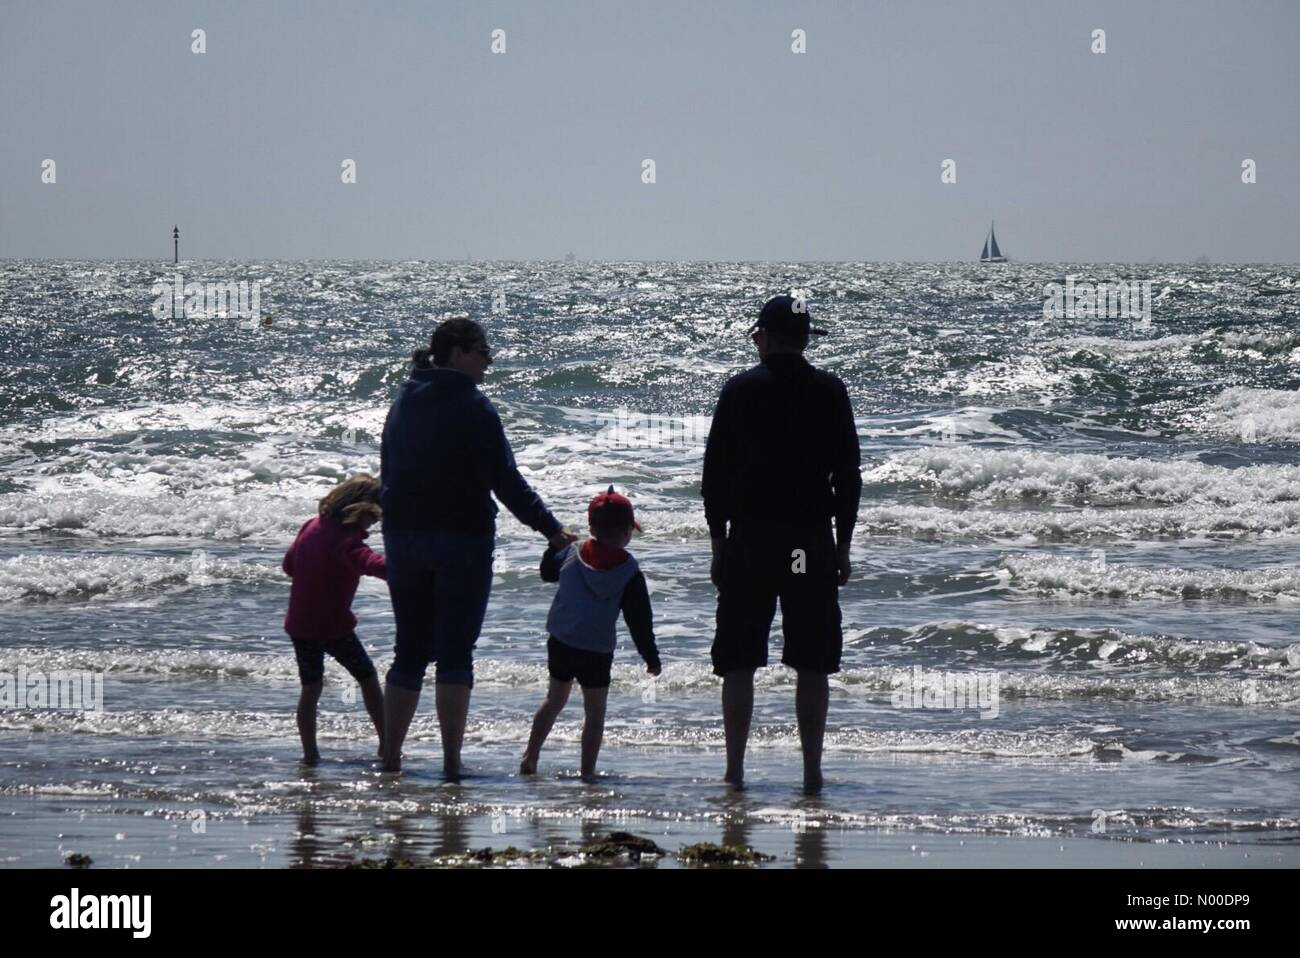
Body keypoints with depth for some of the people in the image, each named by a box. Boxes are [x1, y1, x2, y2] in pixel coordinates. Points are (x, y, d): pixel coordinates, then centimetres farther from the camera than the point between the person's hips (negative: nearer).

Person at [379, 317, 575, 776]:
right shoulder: (473, 408, -11)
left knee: (409, 651, 12)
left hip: (403, 539, 6)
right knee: (455, 653, -2)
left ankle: (390, 757, 10)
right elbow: (506, 481, -13)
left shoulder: (403, 403, 9)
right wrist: (551, 529, -9)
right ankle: (451, 763, -3)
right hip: (462, 540, -6)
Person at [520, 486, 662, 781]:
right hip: (597, 651, -4)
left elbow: (547, 571, 22)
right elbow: (640, 621, -7)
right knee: (595, 710, 6)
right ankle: (587, 770, 1)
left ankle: (531, 755, 22)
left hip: (560, 643, 4)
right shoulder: (629, 573, -10)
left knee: (554, 699, 21)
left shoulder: (571, 555, 0)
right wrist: (651, 657, 1)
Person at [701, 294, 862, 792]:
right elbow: (848, 475, 4)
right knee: (812, 666, 6)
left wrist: (718, 543, 6)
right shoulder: (830, 392, 3)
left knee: (738, 663, 4)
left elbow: (715, 472, -1)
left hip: (748, 543, -1)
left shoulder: (741, 390, -1)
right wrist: (842, 545, 11)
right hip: (812, 543, 1)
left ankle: (735, 770, 1)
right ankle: (812, 770, 4)